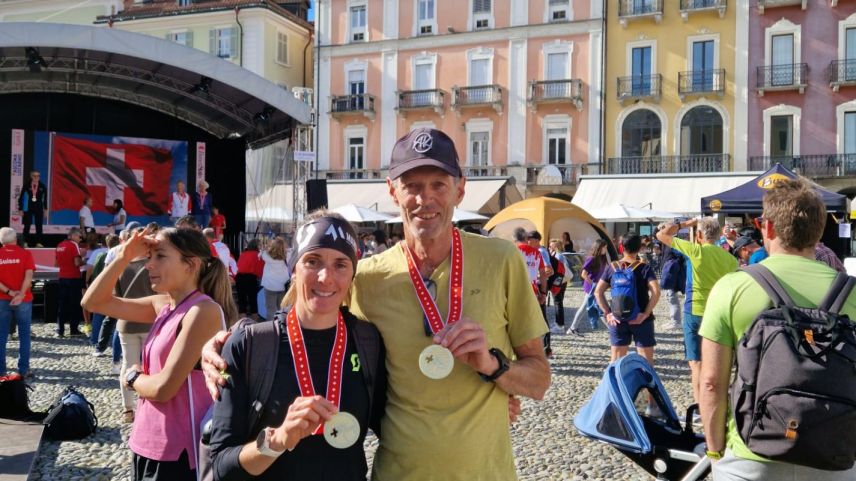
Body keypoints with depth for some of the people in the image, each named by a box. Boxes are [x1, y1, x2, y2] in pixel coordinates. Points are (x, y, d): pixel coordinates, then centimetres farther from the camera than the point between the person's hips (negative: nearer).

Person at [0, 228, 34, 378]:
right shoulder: (25, 254, -4)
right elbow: (28, 276, -15)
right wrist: (20, 295, -19)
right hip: (23, 300, -2)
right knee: (24, 335, 5)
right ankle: (23, 369, 3)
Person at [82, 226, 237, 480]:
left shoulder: (203, 311, -19)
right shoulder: (163, 305, 4)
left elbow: (163, 388, -22)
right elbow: (93, 302, 11)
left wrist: (131, 377, -2)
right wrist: (124, 257, 0)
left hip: (177, 452, -7)